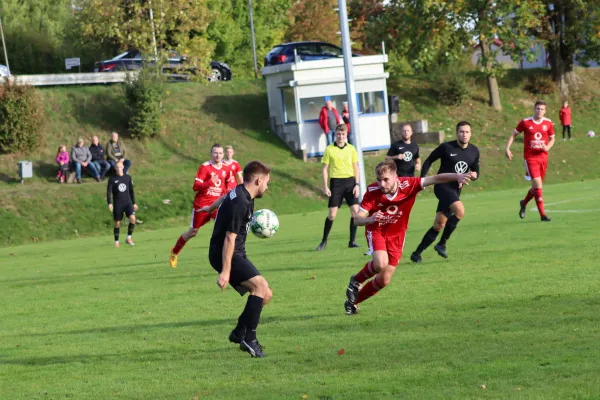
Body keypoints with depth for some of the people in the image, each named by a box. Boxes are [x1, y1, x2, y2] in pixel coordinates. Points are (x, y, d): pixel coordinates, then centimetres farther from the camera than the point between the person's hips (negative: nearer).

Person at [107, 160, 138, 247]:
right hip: (117, 204, -1)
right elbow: (109, 192, -5)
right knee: (117, 223, 2)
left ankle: (129, 238, -5)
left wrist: (134, 203, 17)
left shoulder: (128, 177, 8)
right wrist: (109, 203, -19)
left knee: (132, 218, -19)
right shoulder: (112, 179, 0)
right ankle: (116, 241, 16)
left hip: (128, 203, 1)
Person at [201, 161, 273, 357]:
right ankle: (249, 339, -25)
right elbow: (229, 238, -25)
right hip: (225, 254, -10)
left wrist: (210, 208, 55)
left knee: (265, 294, 8)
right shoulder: (240, 203, -22)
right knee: (260, 285, -25)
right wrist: (225, 271, -27)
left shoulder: (241, 193, 9)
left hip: (237, 254, 10)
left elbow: (224, 197, 33)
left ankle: (239, 333, 17)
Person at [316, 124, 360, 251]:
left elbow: (355, 167, 9)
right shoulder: (329, 149, 0)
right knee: (332, 214, -3)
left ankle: (352, 241, 2)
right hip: (336, 182, -2)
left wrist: (357, 184, 0)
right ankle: (324, 241, 13)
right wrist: (325, 187, -4)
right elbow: (325, 169, 2)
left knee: (355, 210, -8)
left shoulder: (351, 149, 6)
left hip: (350, 181, 2)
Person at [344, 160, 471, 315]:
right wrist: (370, 219, -51)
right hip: (376, 231, -3)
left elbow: (435, 179, -30)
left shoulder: (408, 185, -23)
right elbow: (357, 219, -27)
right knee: (381, 264, -32)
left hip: (397, 235, 3)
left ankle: (353, 301, 26)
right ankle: (356, 281, -2)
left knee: (384, 280, 3)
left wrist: (456, 176, -48)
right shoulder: (372, 191, -25)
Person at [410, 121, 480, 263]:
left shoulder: (474, 151, 6)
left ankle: (417, 253, 13)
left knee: (439, 225, 4)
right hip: (443, 186, -6)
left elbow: (476, 171, 16)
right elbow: (429, 161, 2)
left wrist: (474, 175, -8)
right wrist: (422, 179, -6)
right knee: (460, 211, -29)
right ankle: (442, 244, -15)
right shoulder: (446, 147, -9)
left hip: (455, 190, 6)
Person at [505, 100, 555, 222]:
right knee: (538, 184, -14)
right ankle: (542, 215, -11)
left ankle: (524, 203, 41)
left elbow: (552, 139, 15)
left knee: (537, 186, 12)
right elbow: (513, 134, 5)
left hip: (543, 157, 4)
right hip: (530, 158, -4)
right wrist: (507, 148, -5)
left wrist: (547, 147, -6)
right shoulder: (525, 122, -5)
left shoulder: (548, 123, 3)